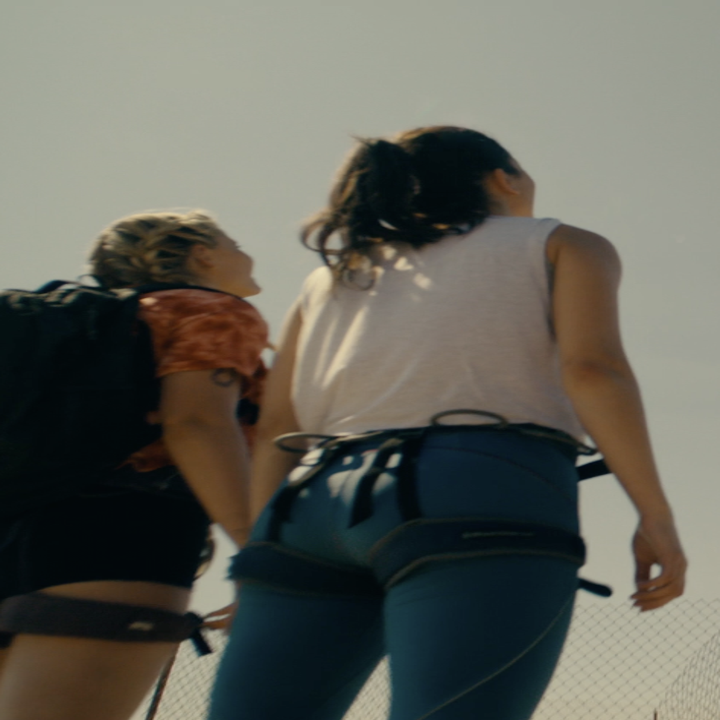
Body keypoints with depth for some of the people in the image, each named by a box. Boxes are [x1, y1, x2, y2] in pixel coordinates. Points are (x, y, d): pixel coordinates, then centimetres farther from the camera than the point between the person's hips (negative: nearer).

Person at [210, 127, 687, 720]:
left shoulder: (336, 274, 31)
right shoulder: (561, 245, 19)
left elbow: (274, 431, 20)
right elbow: (591, 367, -1)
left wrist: (264, 557, 16)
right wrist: (656, 517, -3)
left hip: (321, 503, 5)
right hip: (485, 498, -5)